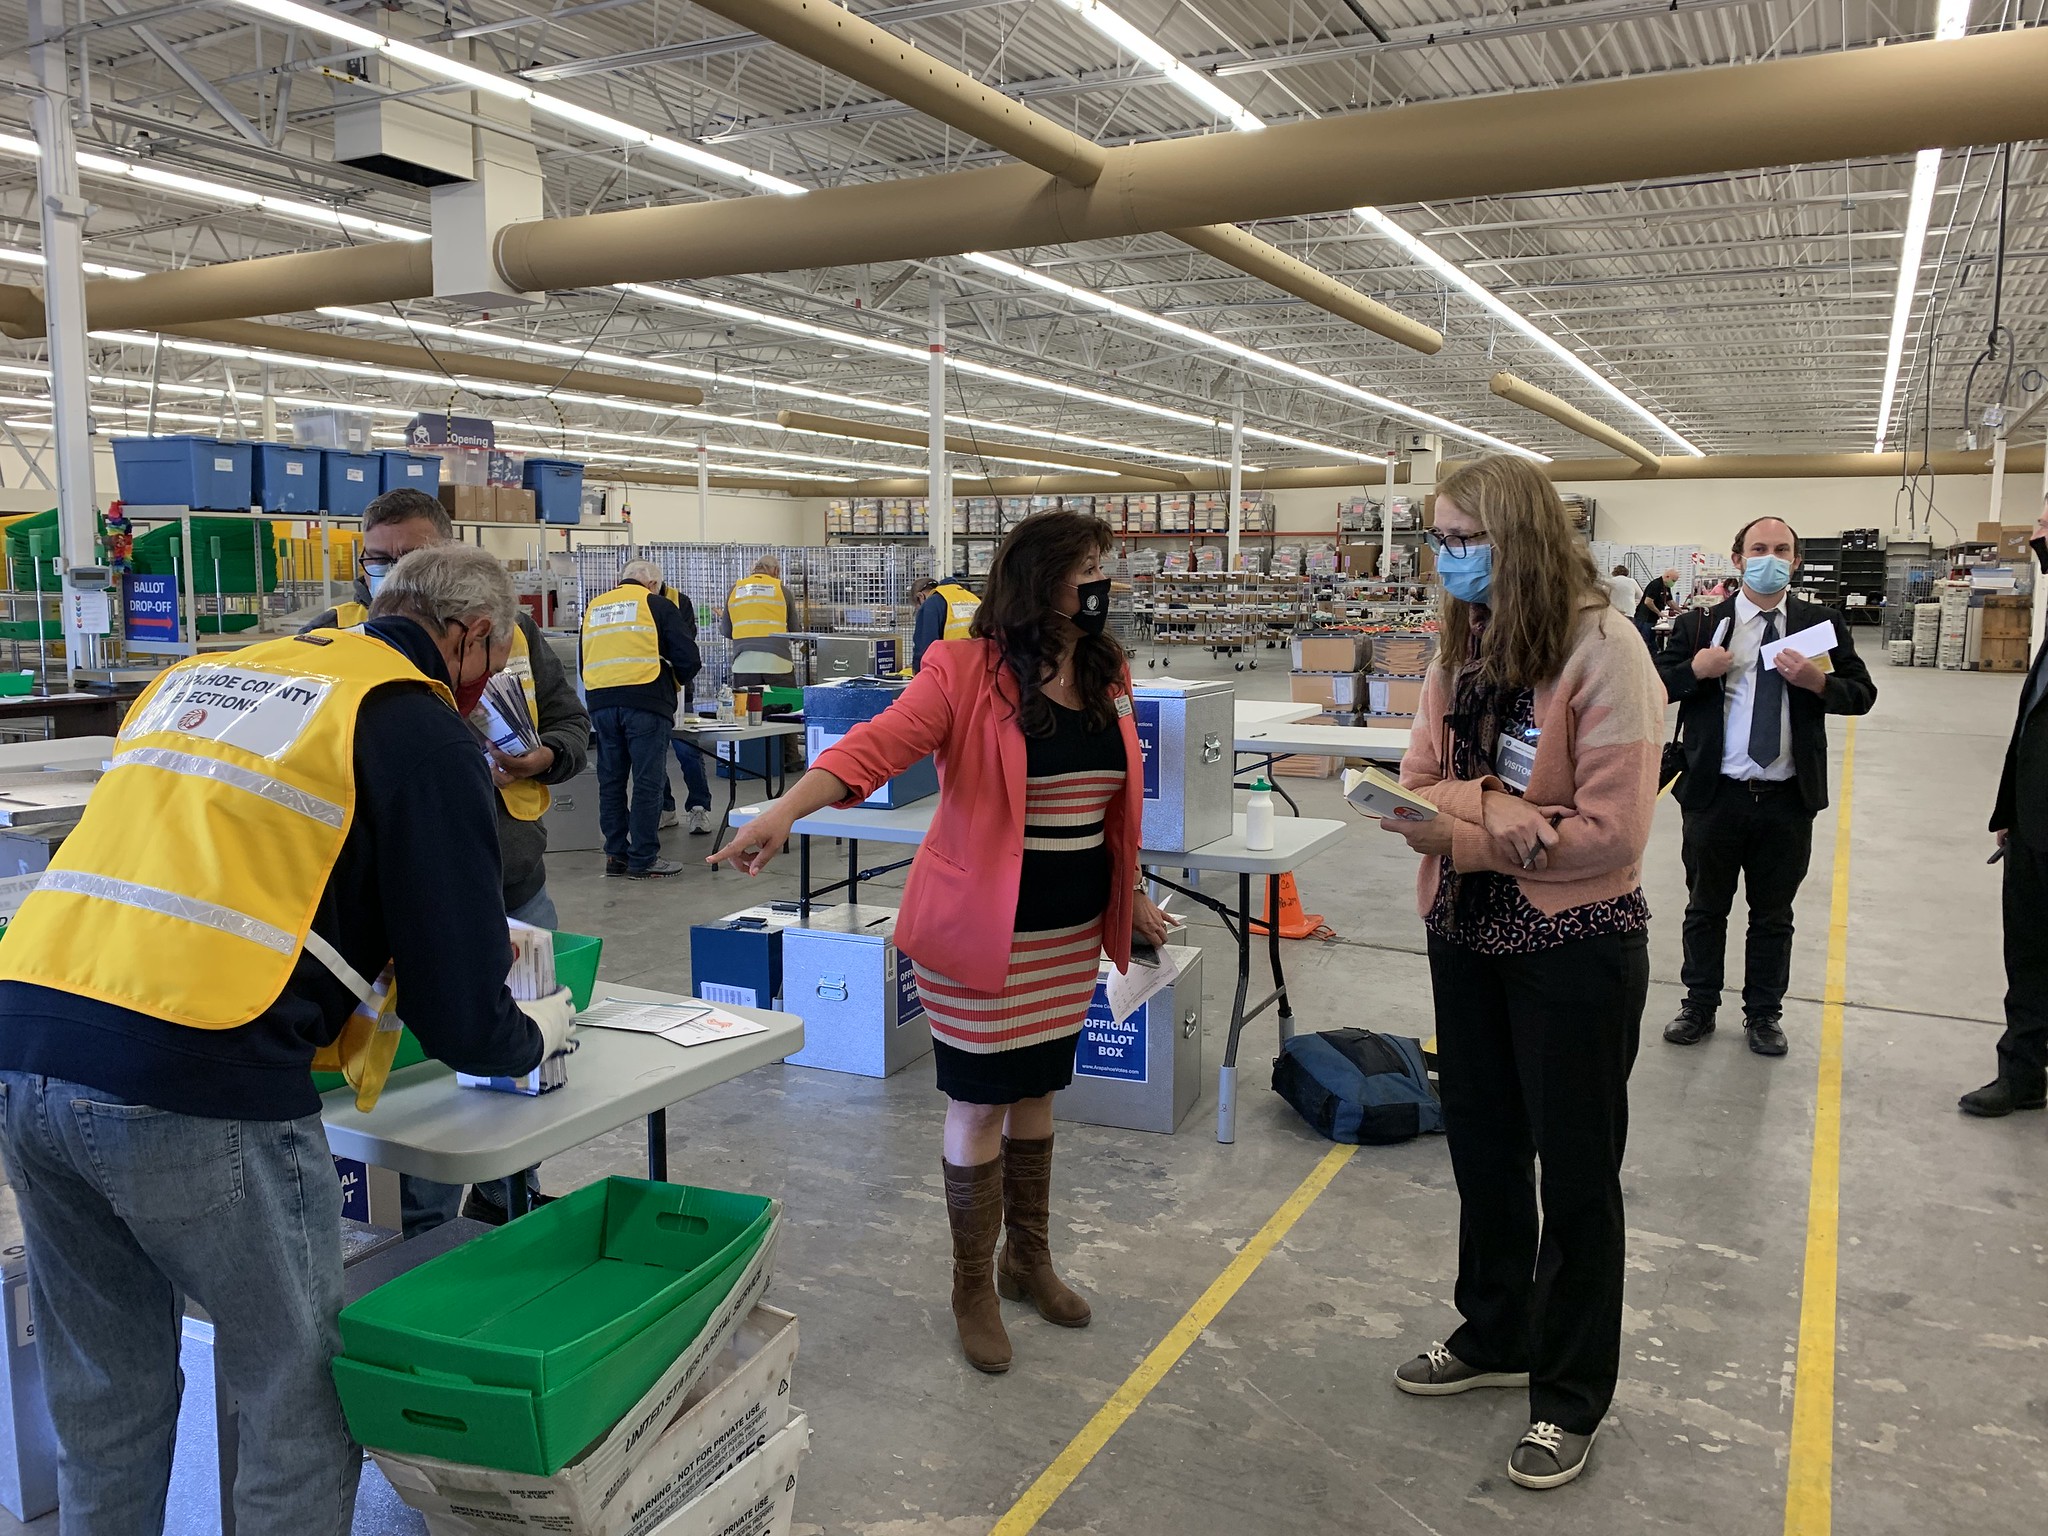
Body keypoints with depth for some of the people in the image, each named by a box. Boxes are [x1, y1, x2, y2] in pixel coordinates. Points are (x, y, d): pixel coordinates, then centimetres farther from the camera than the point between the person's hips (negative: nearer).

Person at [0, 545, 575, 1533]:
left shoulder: (199, 672, 20)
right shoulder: (421, 729, -1)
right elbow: (458, 1013, -2)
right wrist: (531, 1036, 20)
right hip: (197, 1086, -8)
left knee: (104, 1402, 24)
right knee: (302, 1399, 11)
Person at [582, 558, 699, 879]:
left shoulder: (593, 608, 20)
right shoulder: (657, 605, 4)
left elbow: (585, 662, 24)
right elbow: (688, 657, -1)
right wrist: (674, 680, 18)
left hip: (599, 701, 5)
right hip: (645, 702, -5)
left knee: (611, 781, 12)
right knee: (648, 782, -1)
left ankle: (616, 855, 18)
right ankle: (643, 860, 1)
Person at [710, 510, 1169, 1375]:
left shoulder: (1106, 677, 4)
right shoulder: (966, 672, -15)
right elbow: (878, 744, -28)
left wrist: (1129, 895, 23)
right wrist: (785, 812, -43)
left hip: (1073, 931, 6)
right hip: (984, 931, -6)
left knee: (1036, 1092, 19)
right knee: (979, 1104, 6)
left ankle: (1029, 1260, 38)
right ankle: (974, 1290, 25)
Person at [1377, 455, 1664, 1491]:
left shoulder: (1603, 649, -18)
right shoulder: (1464, 643, 2)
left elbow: (1611, 830, -22)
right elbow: (1423, 779, -4)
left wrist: (1461, 837, -22)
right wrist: (1495, 806, -24)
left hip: (1574, 947, -6)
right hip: (1468, 935, 6)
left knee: (1575, 1170, 9)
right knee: (1483, 1145, 20)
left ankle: (1570, 1395, 28)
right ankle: (1497, 1336, 42)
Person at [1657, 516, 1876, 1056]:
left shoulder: (1821, 624, 1)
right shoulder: (1698, 624, -1)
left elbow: (1863, 694, 1)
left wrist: (1818, 682, -18)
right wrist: (1694, 670, -19)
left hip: (1788, 801, 1)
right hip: (1714, 795, -1)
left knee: (1774, 914, 14)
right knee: (1705, 908, 13)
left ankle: (1764, 1013, 30)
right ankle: (1699, 1006, 29)